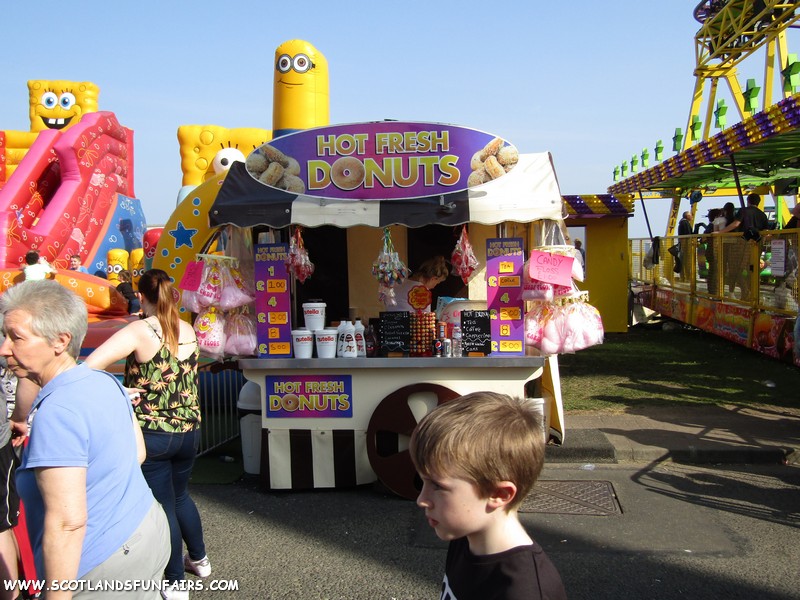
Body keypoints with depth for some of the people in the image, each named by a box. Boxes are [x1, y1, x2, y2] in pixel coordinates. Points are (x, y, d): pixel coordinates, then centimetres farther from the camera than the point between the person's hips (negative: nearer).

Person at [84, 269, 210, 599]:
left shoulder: (141, 331, -15)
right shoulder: (188, 331, 1)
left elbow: (89, 365, -25)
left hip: (151, 434, -5)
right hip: (189, 431, 5)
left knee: (163, 507, 9)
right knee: (181, 496, 27)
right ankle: (199, 559, 43)